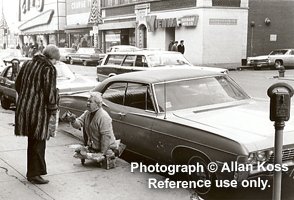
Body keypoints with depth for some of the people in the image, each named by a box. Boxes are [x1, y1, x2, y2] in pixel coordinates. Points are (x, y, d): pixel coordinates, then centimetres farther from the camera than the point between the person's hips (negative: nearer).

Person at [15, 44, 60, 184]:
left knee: (32, 141, 19)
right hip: (39, 110, -8)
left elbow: (17, 84, 17)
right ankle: (34, 174, 7)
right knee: (38, 141, 2)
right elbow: (50, 92, -17)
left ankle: (32, 171, 31)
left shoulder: (28, 64, 10)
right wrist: (53, 108, -4)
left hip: (23, 108, 8)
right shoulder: (49, 69, -14)